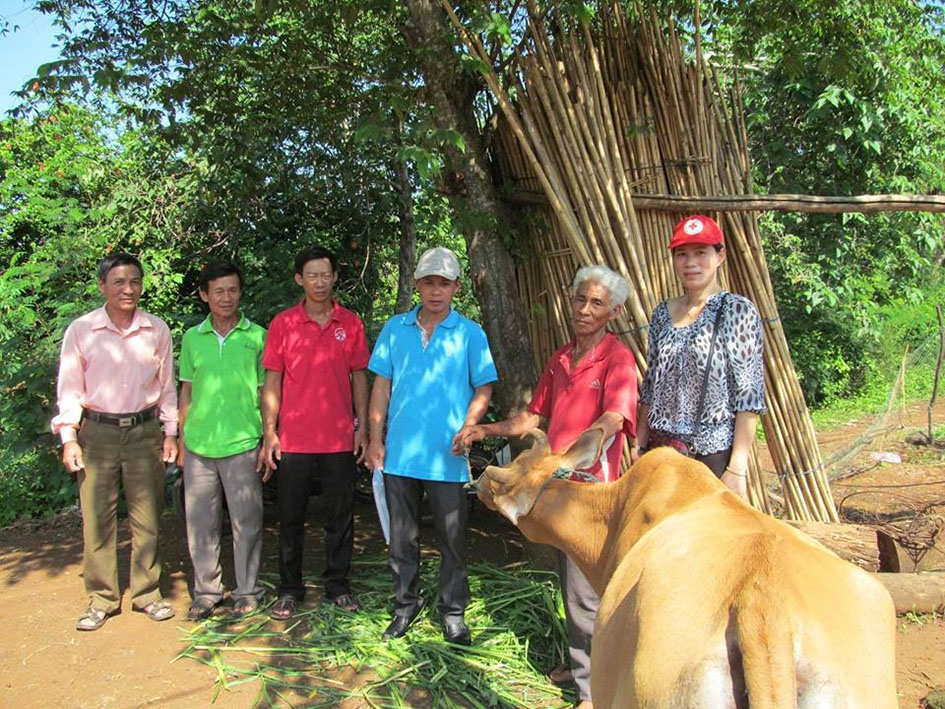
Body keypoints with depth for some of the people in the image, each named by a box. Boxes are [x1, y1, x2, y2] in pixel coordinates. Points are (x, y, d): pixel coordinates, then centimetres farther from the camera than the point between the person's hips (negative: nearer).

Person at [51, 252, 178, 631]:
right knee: (96, 518, 2)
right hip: (96, 432, -1)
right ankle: (101, 598, 16)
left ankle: (147, 593, 19)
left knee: (147, 518, 6)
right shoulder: (81, 330, 0)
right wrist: (68, 438, -2)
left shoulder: (157, 330, 3)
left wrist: (170, 432, 7)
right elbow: (70, 388, 3)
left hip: (145, 431, 1)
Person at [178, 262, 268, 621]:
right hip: (198, 446, 3)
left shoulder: (257, 336, 1)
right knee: (200, 521, 9)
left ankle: (248, 591, 19)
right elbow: (187, 392, 14)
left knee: (246, 521, 4)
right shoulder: (192, 338, 9)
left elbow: (266, 393, 4)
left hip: (242, 444, -3)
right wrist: (181, 442, 11)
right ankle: (206, 591, 24)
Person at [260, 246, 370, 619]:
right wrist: (269, 432, -3)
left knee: (340, 516, 9)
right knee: (291, 518, 9)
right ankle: (290, 589, 24)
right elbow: (272, 381, 2)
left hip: (340, 439, 1)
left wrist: (362, 428, 2)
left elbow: (359, 378, 7)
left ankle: (337, 585, 24)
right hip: (294, 439, -1)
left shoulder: (351, 323, 4)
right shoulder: (283, 323, 1)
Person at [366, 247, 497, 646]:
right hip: (399, 454, 3)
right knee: (401, 538, 13)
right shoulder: (395, 328, 6)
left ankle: (453, 613, 23)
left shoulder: (470, 334, -1)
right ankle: (406, 605, 31)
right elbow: (381, 386, 8)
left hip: (446, 459, -2)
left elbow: (483, 390, 1)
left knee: (452, 539, 7)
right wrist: (375, 439, 2)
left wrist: (466, 431, -14)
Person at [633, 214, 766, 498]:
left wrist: (738, 468, -14)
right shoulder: (663, 313, 11)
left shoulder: (737, 310, -5)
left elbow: (749, 394, -9)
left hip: (714, 455, -5)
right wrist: (640, 446, 10)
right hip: (661, 452, 5)